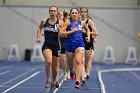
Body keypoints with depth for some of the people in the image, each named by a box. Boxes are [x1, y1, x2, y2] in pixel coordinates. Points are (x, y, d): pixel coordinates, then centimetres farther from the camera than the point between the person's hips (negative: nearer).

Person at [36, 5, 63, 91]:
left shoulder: (60, 23, -3)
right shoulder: (44, 21, 1)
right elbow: (40, 28, 21)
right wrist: (38, 37, 8)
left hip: (56, 45, 1)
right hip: (47, 45, -1)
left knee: (55, 67, 12)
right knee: (49, 61, -28)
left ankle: (54, 82, 37)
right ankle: (48, 80, -12)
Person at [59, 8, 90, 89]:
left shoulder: (82, 23, 4)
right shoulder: (68, 22, -6)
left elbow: (87, 29, 27)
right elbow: (60, 33, -14)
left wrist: (88, 36, 9)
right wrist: (71, 31, -21)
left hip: (80, 44, 0)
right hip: (70, 44, 0)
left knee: (78, 61, -20)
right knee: (70, 63, 15)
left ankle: (78, 81, -22)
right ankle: (72, 72, 52)